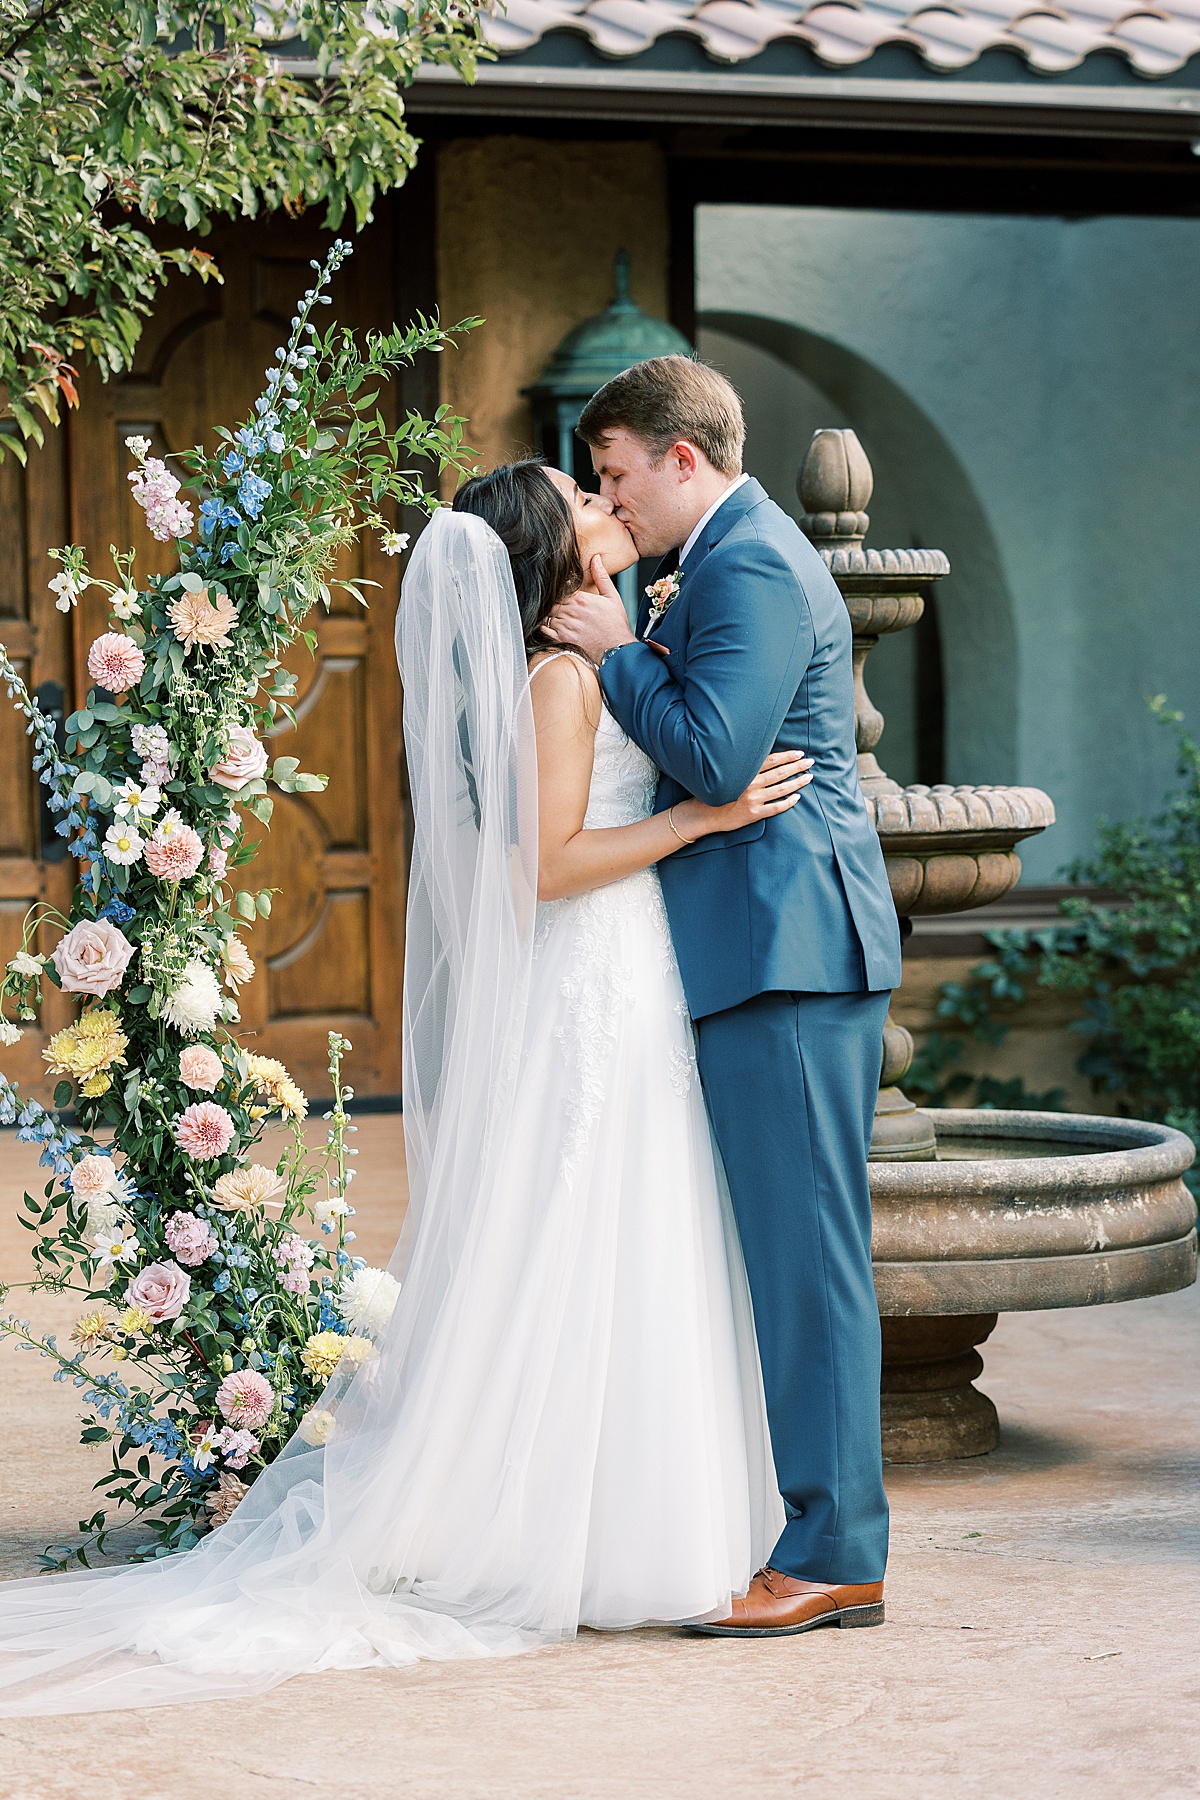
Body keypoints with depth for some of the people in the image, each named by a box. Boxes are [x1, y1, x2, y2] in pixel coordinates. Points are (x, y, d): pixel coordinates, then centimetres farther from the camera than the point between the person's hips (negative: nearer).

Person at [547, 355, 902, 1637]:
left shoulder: (750, 568, -12)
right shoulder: (738, 558, 21)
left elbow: (715, 758, -20)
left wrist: (619, 651, -10)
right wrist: (642, 647, 12)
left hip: (784, 953, -11)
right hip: (774, 952, 11)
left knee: (805, 1251, -8)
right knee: (792, 1248, 12)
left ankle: (832, 1553, -4)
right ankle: (827, 1529, 17)